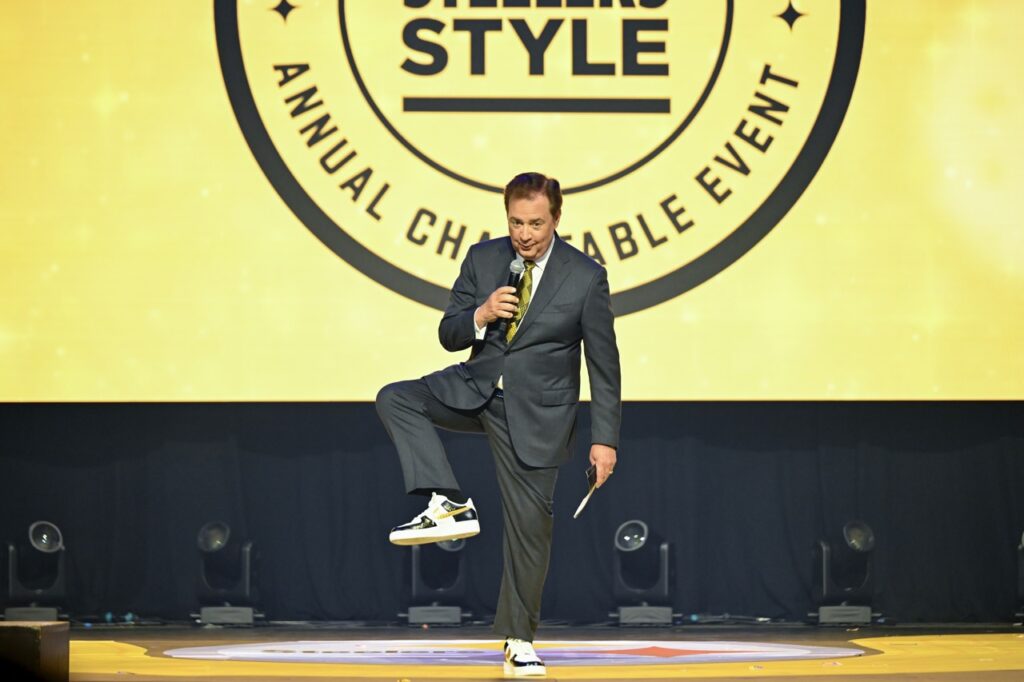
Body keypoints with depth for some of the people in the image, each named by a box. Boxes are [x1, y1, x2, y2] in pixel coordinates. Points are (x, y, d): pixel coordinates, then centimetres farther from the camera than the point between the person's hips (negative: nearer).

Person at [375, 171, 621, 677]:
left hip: (537, 412, -3)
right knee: (395, 399, -20)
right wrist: (479, 316, -19)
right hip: (475, 389, 3)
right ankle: (448, 506, -24)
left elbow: (604, 365, -6)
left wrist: (604, 439, -9)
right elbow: (448, 335, 4)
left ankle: (519, 641, 11)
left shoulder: (586, 277, -10)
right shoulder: (482, 259, -1)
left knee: (529, 522, -1)